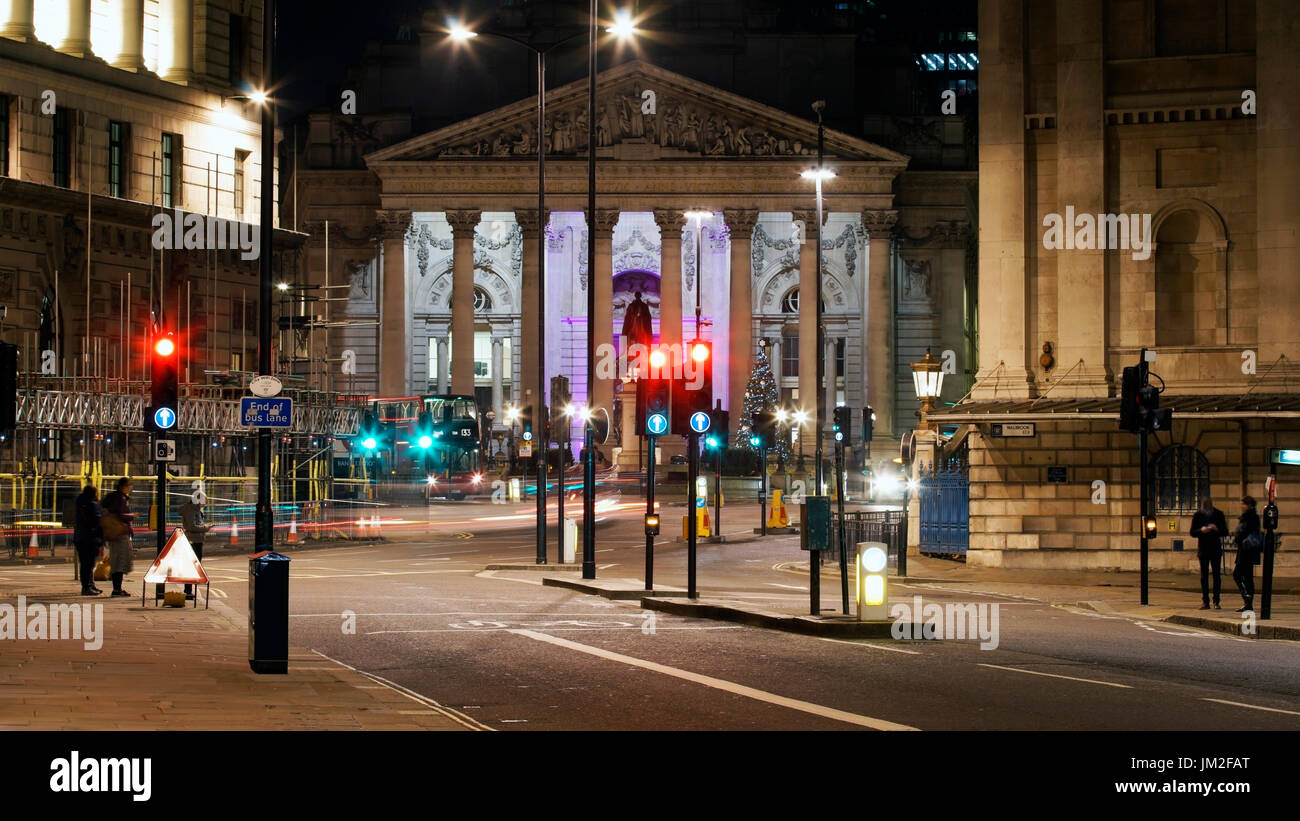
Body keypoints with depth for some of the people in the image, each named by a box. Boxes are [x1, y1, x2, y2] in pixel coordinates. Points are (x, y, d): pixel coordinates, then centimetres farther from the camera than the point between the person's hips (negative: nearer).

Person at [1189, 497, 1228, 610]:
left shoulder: (1218, 514, 1)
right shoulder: (1197, 515, 3)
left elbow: (1225, 531, 3)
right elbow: (1192, 532, 2)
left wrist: (1217, 529, -18)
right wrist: (1201, 530, -18)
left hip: (1216, 549, -1)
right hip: (1203, 548, 1)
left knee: (1216, 575, -4)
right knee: (1204, 575, 1)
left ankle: (1216, 601, -1)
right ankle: (1205, 601, 4)